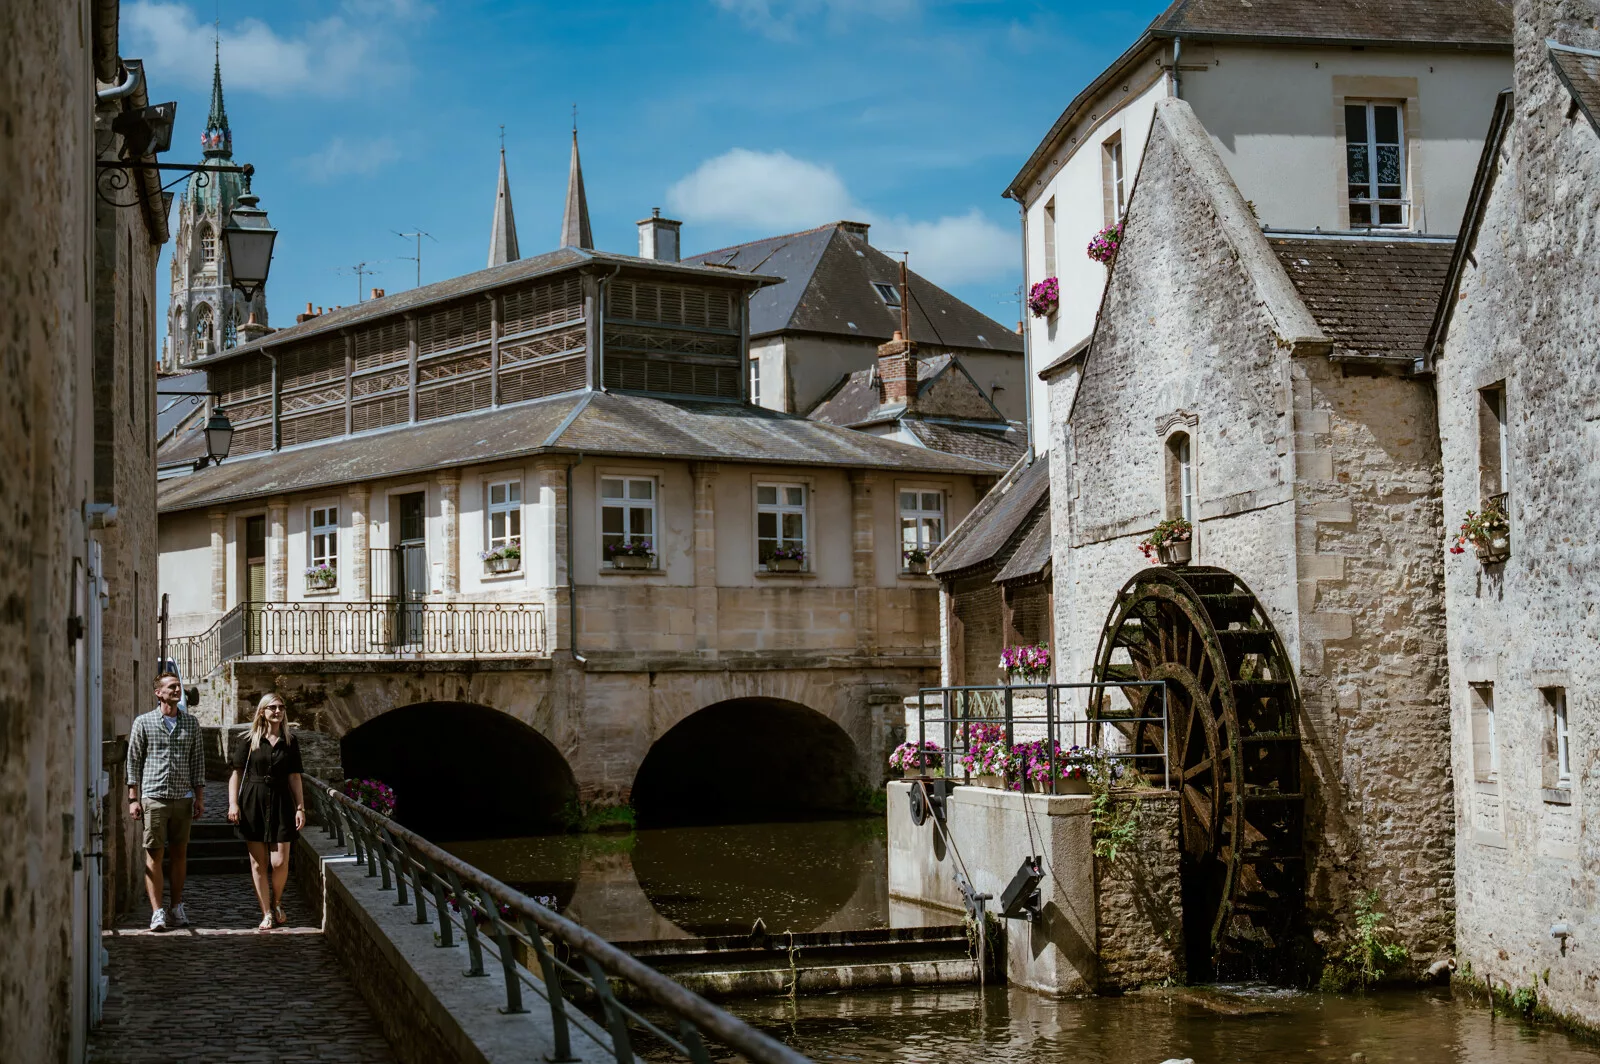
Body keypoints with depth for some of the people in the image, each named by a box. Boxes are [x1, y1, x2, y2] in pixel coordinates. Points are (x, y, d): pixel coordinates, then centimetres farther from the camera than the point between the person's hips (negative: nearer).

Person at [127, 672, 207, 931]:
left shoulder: (191, 723, 10)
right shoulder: (143, 722, 2)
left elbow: (197, 761, 13)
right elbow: (133, 761, 3)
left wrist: (199, 797, 9)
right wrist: (133, 799, -2)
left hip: (183, 797, 3)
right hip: (153, 796, -3)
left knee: (180, 854, 7)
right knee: (153, 855, -5)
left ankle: (177, 908, 15)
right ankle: (157, 912, -7)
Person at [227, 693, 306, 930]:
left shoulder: (290, 742, 7)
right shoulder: (248, 741, 2)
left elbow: (294, 777, 7)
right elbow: (237, 773, 2)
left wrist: (300, 807, 2)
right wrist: (233, 803, -8)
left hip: (281, 803, 1)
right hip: (253, 803, -1)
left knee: (280, 862, -5)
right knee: (258, 862, 2)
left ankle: (277, 903, 23)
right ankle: (266, 914, 11)